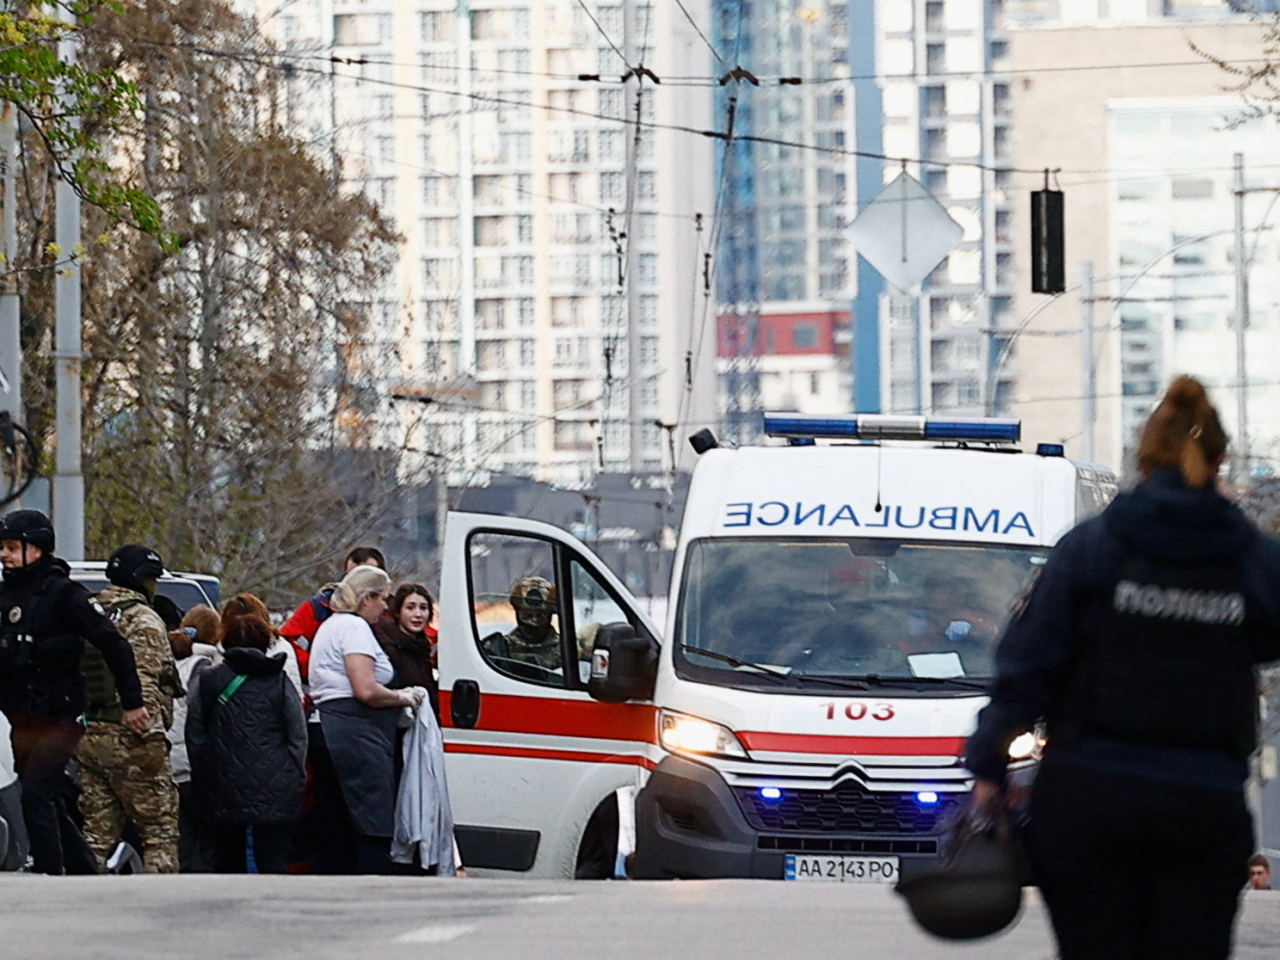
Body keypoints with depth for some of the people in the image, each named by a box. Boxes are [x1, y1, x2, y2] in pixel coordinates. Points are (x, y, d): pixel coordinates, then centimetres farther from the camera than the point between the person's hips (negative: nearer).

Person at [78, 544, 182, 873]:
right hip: (129, 739, -7)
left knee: (98, 830, 10)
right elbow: (143, 685, -18)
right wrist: (150, 735, -18)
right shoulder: (143, 621, -9)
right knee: (160, 830, -1)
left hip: (89, 736, 7)